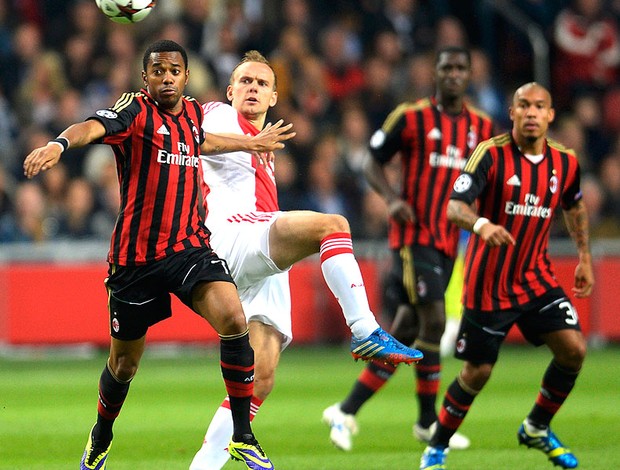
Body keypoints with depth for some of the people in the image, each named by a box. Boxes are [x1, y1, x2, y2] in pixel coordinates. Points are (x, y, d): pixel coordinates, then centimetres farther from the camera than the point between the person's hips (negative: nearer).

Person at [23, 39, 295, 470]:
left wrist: (251, 143, 48)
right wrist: (60, 144, -52)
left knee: (234, 321, -21)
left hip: (189, 247, 4)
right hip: (135, 256, -4)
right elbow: (92, 127, -30)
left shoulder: (194, 113, 10)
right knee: (125, 363, 9)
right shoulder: (135, 110, -8)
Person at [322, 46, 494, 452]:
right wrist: (392, 198, -15)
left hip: (449, 240, 6)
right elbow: (375, 163, 3)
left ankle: (347, 411, 13)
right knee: (433, 322, -14)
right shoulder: (411, 117, -3)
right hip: (414, 234, -6)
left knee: (405, 331, 5)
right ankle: (429, 421, -2)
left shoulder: (482, 127, 10)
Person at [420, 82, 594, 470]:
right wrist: (481, 224, -44)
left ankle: (537, 429, 13)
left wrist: (585, 256, 20)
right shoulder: (491, 154, -14)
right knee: (477, 372, 0)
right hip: (488, 286, -4)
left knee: (574, 350, -10)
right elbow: (455, 206, -24)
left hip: (538, 278, 4)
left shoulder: (565, 162, 0)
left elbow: (574, 206, 22)